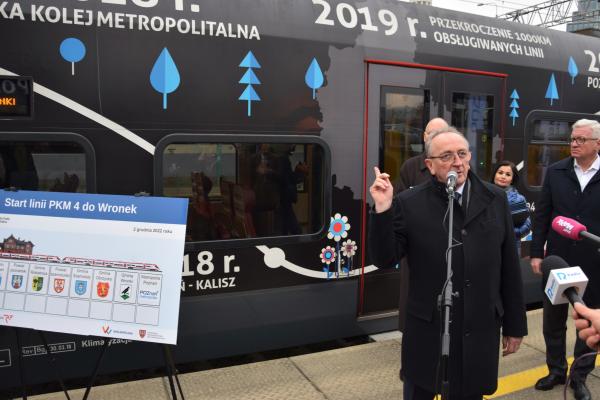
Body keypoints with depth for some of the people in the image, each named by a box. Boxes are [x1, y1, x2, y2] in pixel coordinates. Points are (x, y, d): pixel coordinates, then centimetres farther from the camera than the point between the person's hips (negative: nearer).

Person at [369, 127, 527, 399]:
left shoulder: (495, 199, 1)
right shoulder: (409, 204, -8)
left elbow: (509, 268, 5)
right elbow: (385, 259, -8)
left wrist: (515, 325, 8)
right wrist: (383, 209, -22)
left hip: (480, 331, 2)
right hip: (427, 333, -2)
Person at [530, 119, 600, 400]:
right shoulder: (555, 172, 0)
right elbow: (541, 215, 1)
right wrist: (536, 253, -1)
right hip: (557, 260, 2)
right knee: (553, 320, 14)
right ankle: (556, 371, 33)